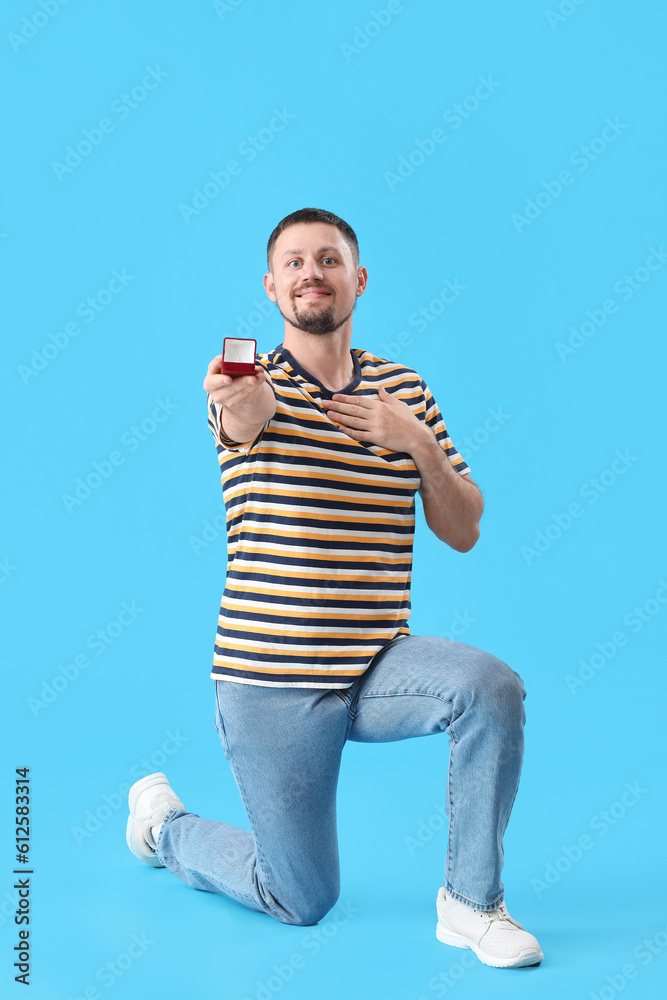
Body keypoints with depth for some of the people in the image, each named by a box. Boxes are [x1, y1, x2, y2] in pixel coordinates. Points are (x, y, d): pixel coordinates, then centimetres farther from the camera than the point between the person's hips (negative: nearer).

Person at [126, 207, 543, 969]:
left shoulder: (404, 389, 6)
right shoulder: (247, 384, -5)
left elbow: (463, 533, 5)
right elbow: (250, 413, -32)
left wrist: (419, 443, -12)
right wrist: (239, 403, -56)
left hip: (380, 664, 3)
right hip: (270, 677, -3)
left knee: (491, 687, -28)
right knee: (302, 901, 6)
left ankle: (471, 902, -7)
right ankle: (163, 822, 35)